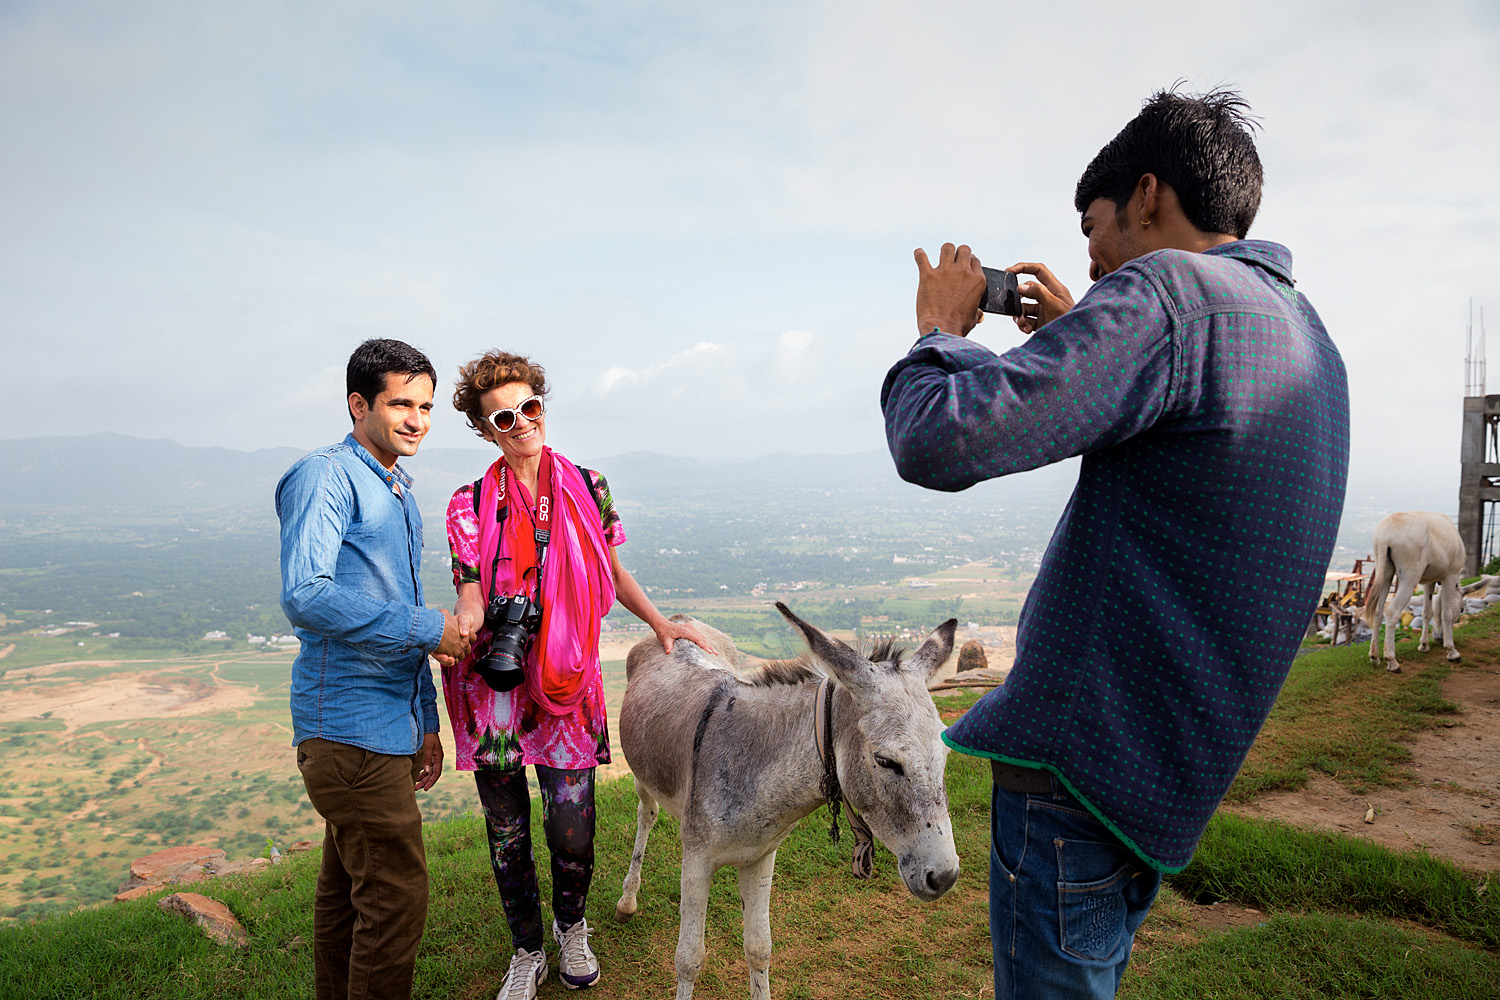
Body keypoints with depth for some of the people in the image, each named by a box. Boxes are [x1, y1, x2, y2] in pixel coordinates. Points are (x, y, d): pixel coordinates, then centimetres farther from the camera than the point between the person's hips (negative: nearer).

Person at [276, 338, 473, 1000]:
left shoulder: (399, 494, 18)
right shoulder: (327, 477, -10)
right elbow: (305, 596, -24)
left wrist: (427, 723, 20)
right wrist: (427, 627, -18)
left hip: (388, 727, 9)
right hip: (352, 729, -9)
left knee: (347, 890, 20)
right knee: (396, 899, -4)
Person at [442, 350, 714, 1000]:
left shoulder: (587, 487, 4)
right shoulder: (471, 504, 1)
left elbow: (612, 572, 14)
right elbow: (471, 597, -7)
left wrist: (661, 623, 5)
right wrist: (457, 628, -30)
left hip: (568, 681, 0)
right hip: (494, 684, 0)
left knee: (572, 830, 1)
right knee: (506, 830, 11)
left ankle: (571, 928, 35)